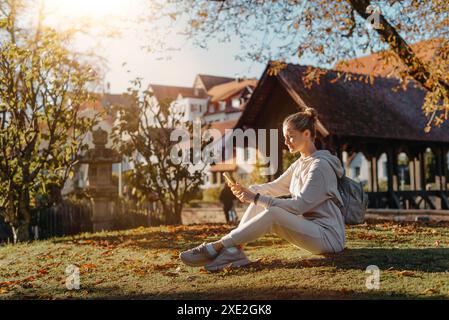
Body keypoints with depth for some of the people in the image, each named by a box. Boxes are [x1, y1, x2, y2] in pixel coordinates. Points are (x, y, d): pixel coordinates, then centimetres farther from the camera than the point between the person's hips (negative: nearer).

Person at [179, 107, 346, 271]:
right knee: (259, 203, -3)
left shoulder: (320, 165, -15)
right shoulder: (300, 164, 15)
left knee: (272, 214, -30)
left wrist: (257, 198, -22)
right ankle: (234, 250, -18)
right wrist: (246, 190, -2)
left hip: (329, 236, -9)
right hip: (308, 228, 9)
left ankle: (216, 248, -24)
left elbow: (299, 206, -21)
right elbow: (274, 187, 16)